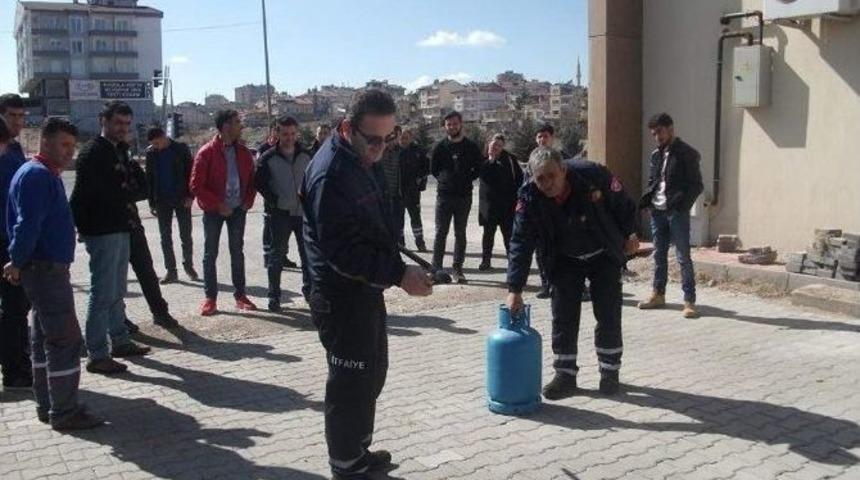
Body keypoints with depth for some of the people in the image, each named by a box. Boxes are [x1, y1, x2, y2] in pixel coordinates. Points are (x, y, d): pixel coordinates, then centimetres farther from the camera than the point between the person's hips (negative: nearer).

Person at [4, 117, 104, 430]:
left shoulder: (48, 174, 16)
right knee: (66, 338, -7)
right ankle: (64, 412, -2)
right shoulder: (37, 175, -16)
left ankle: (47, 406, 25)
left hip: (47, 268, 11)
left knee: (44, 338, 15)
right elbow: (28, 224, -23)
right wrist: (17, 262, -15)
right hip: (45, 269, -11)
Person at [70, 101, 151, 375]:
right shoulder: (93, 152, -12)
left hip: (121, 229, 9)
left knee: (117, 291, 18)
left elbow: (136, 187, 14)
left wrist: (124, 193, -5)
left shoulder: (119, 150, 16)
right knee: (103, 293, -7)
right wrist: (126, 195, -4)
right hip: (102, 231, -9)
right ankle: (97, 355, -1)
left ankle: (120, 341, 29)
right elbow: (105, 192, -20)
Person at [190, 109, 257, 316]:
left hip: (238, 209, 4)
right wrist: (217, 204, -16)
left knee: (237, 252, 10)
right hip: (214, 211, -4)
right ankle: (210, 298, 10)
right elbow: (196, 186, -12)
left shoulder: (243, 152, 2)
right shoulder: (207, 153, -11)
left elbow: (252, 179, 11)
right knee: (210, 254, 3)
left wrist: (248, 202, -2)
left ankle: (240, 295, 18)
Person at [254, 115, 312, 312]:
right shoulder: (268, 158, -4)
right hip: (280, 214, -3)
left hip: (304, 212, 3)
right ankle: (274, 296, 12)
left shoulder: (306, 156, 4)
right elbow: (259, 183, -3)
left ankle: (310, 290, 24)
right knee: (276, 255, 4)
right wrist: (274, 201, -12)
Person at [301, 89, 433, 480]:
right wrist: (398, 274, -28)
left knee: (372, 374, 21)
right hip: (342, 297, -10)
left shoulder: (359, 160, 9)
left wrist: (395, 268, 14)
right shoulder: (331, 174, -24)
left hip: (366, 291, 10)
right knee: (350, 383, 3)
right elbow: (342, 252, -28)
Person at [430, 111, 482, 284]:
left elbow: (479, 168, 8)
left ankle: (458, 269, 11)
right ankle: (436, 268, 6)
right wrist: (444, 180, 2)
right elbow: (433, 168, 11)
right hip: (444, 196, 0)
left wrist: (467, 180, 0)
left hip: (464, 196, 0)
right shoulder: (440, 146, 4)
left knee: (460, 234, 5)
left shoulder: (471, 147, 3)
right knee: (441, 233, 1)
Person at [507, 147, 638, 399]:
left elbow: (623, 203, -10)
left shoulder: (593, 175, -29)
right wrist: (515, 289, -29)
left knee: (609, 316, 1)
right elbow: (521, 243, -24)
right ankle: (565, 375, 9)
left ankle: (610, 372, 18)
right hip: (564, 262, 1)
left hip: (604, 257, -1)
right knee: (563, 317, -2)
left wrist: (629, 234, 3)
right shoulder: (529, 197, -24)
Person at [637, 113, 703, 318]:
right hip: (657, 211, 7)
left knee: (683, 258, -3)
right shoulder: (656, 154, 13)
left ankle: (689, 302, 1)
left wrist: (682, 204, -22)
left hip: (677, 213, -6)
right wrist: (645, 200, 2)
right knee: (659, 255, 15)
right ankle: (658, 295, 26)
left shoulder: (687, 154, -6)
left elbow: (697, 185, -8)